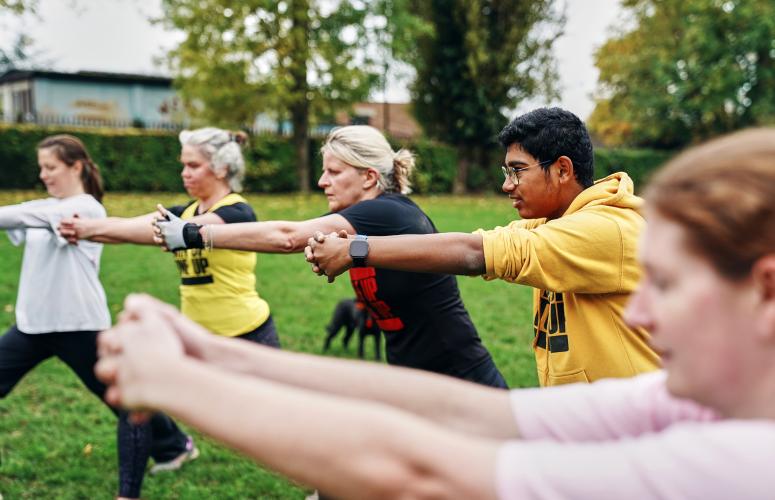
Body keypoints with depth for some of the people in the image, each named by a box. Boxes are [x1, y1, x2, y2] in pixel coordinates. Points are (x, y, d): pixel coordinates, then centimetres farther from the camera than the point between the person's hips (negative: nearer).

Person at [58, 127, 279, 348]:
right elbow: (128, 226, -9)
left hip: (247, 338, -7)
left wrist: (95, 227, -32)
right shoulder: (186, 212, 8)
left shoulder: (237, 213, -14)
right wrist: (81, 228, -28)